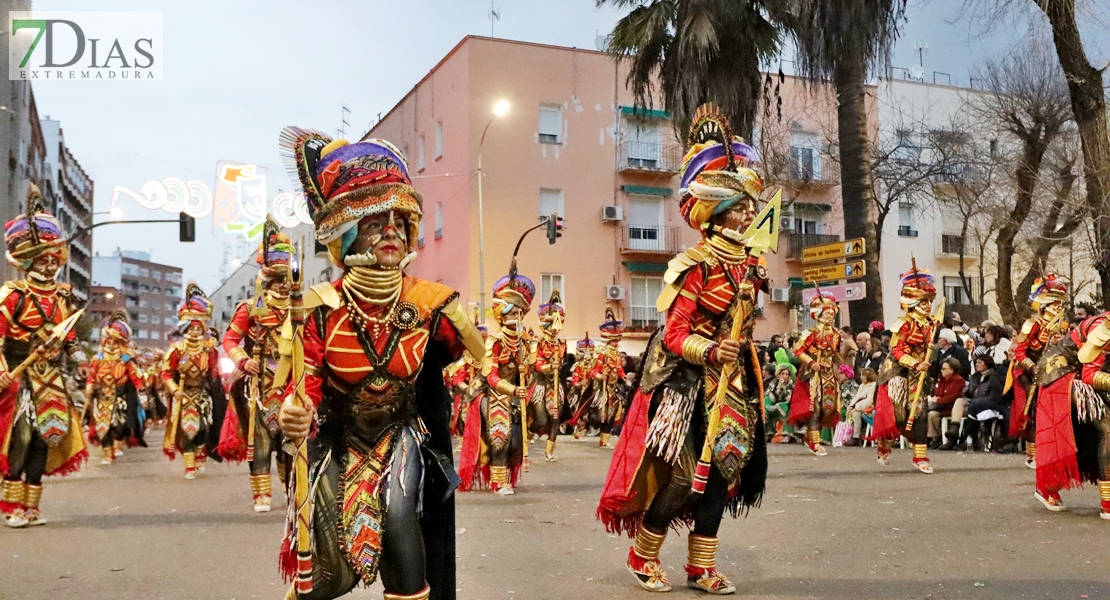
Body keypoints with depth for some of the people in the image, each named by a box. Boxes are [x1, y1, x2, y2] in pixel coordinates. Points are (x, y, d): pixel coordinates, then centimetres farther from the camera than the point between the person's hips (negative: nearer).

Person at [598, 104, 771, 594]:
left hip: (733, 379, 7)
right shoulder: (697, 267, -15)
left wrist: (743, 359, 18)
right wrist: (712, 352, -30)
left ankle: (701, 567, 15)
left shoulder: (749, 263, 7)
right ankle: (642, 555, 15)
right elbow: (674, 335, -18)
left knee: (721, 467, 6)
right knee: (683, 474, -5)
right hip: (690, 380, -7)